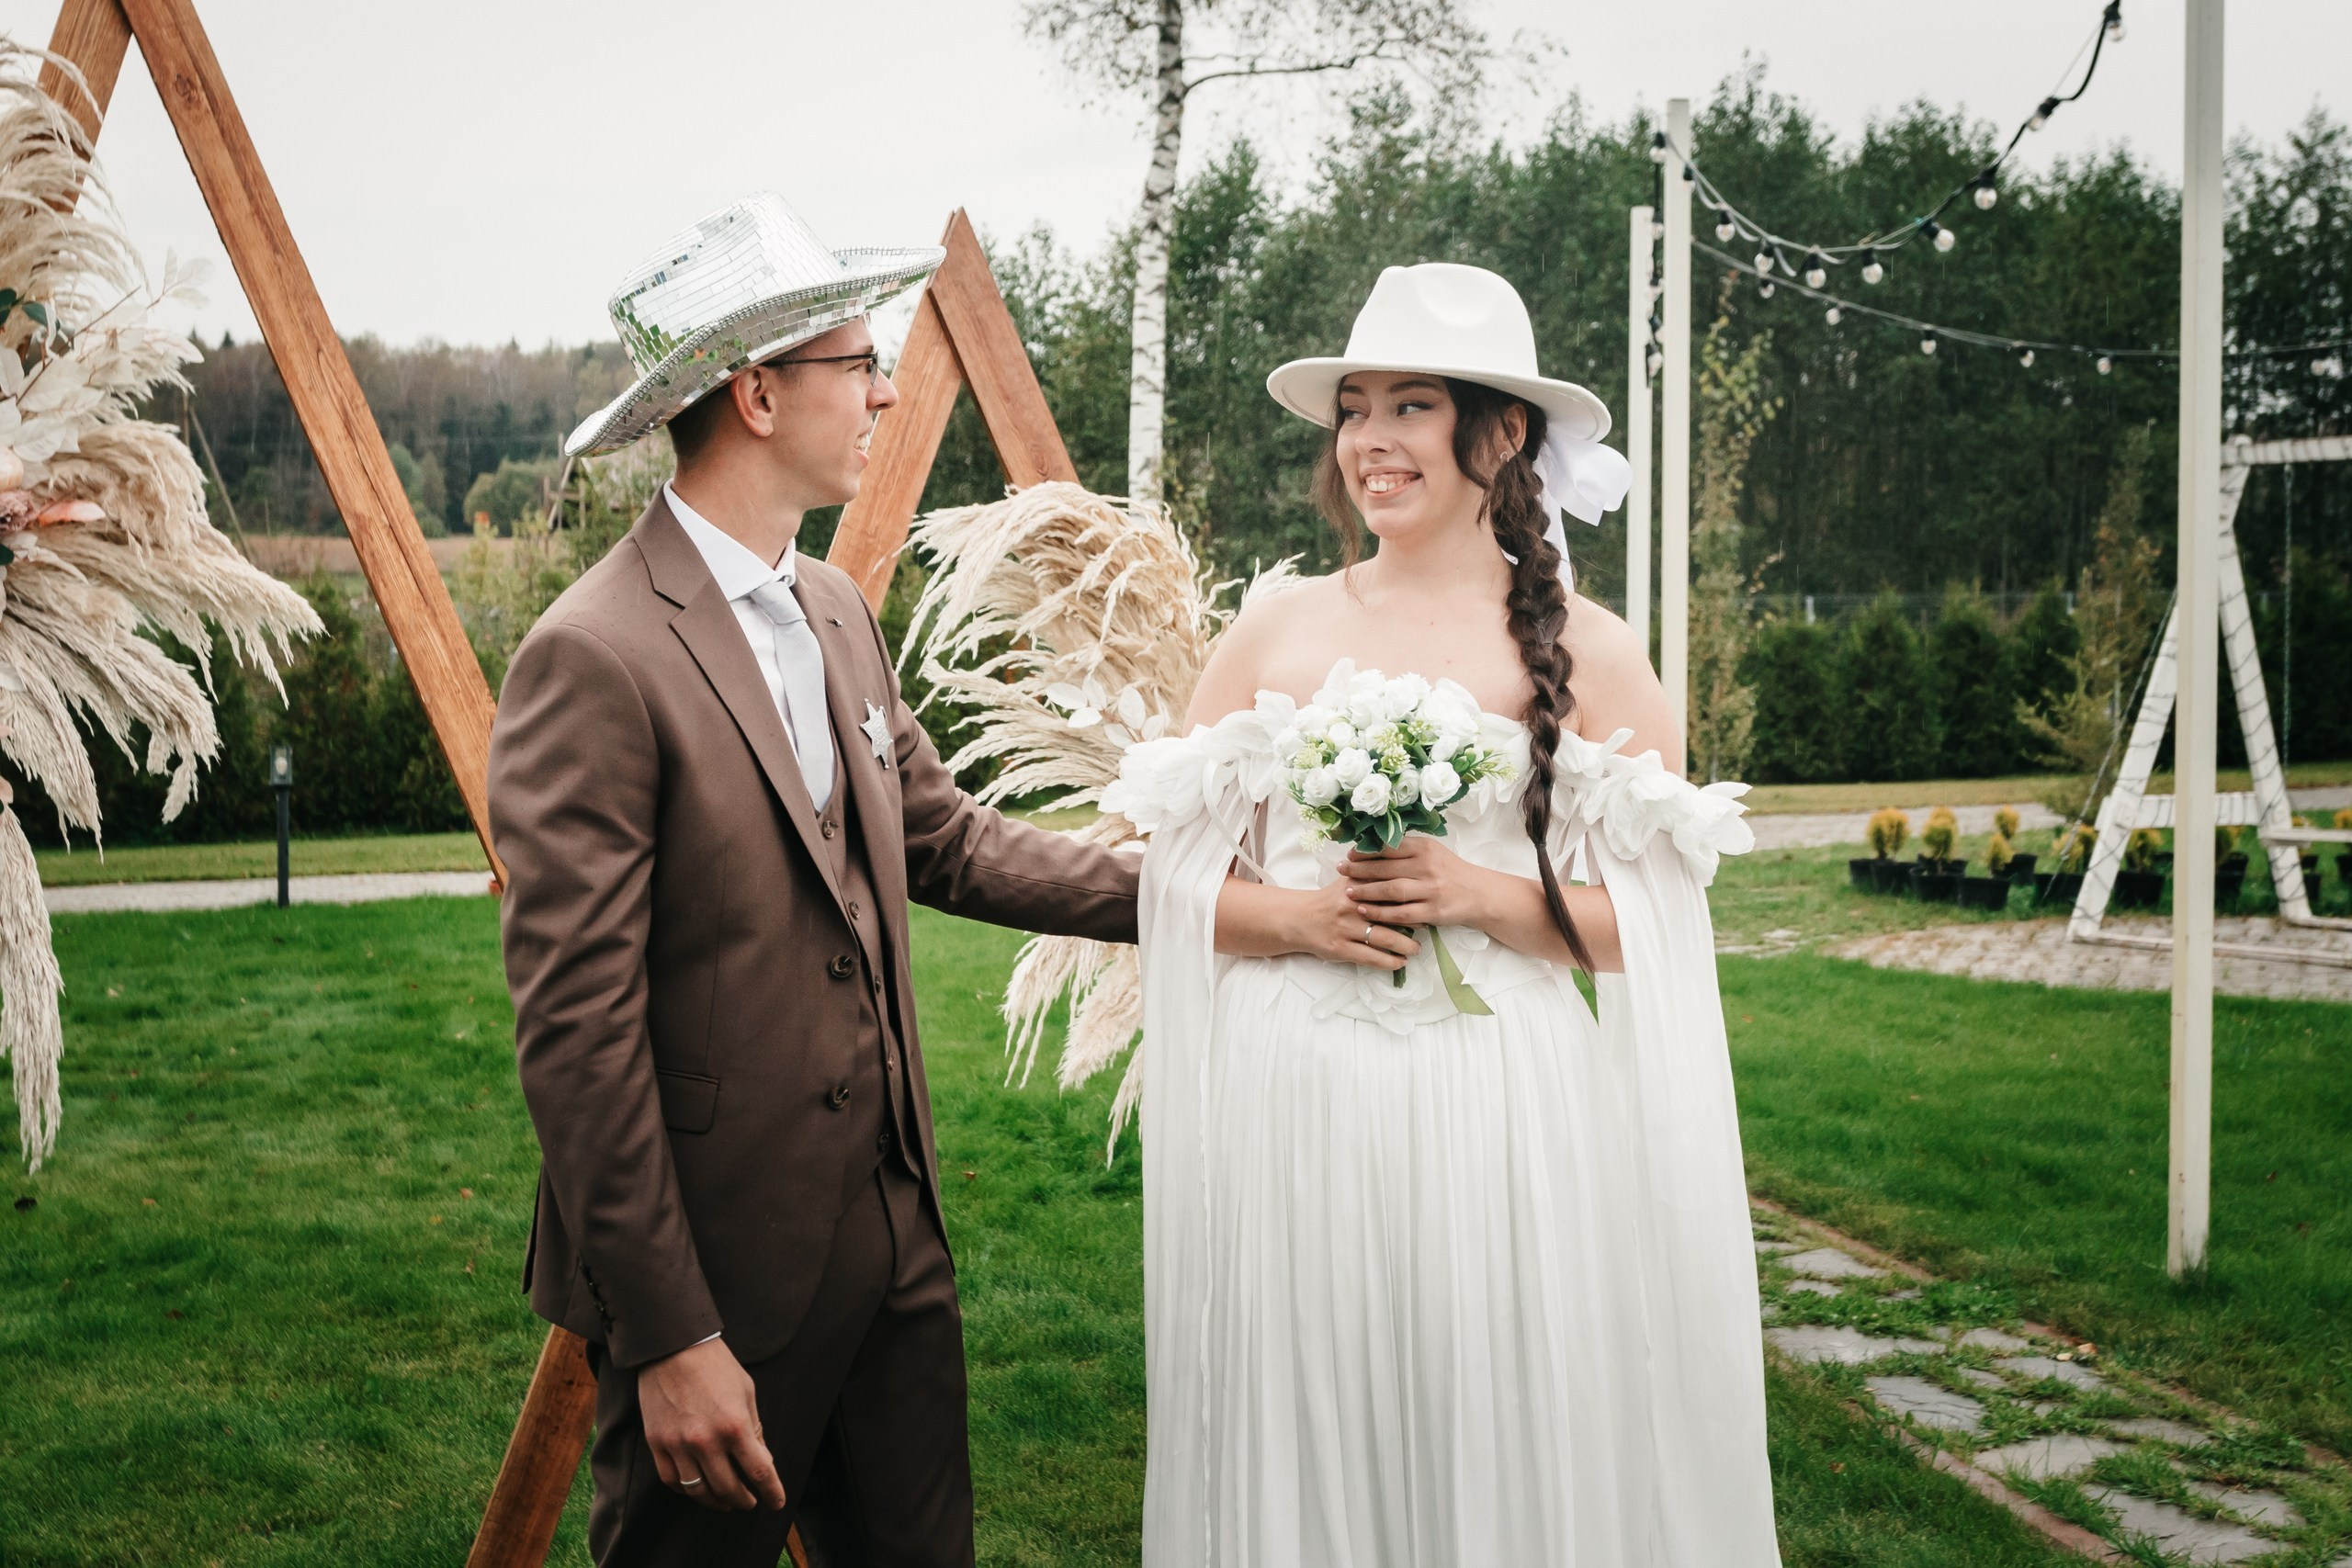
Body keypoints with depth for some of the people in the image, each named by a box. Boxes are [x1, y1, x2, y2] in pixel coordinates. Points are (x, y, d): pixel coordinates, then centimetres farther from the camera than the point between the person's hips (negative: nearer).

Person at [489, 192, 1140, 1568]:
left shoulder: (837, 611, 6)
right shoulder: (595, 660, -20)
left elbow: (942, 834, 17)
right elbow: (576, 1030, -20)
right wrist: (671, 1339, -19)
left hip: (896, 1233, 8)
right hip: (720, 1272, -8)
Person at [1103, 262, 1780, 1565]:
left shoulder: (1587, 653, 1)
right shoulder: (1269, 635, 7)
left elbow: (1656, 920, -1)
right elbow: (1173, 877, 7)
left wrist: (1483, 896, -15)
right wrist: (1294, 915, -11)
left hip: (1503, 1126, -1)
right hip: (1290, 1117, 2)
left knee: (1510, 1442, 4)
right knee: (1303, 1444, 8)